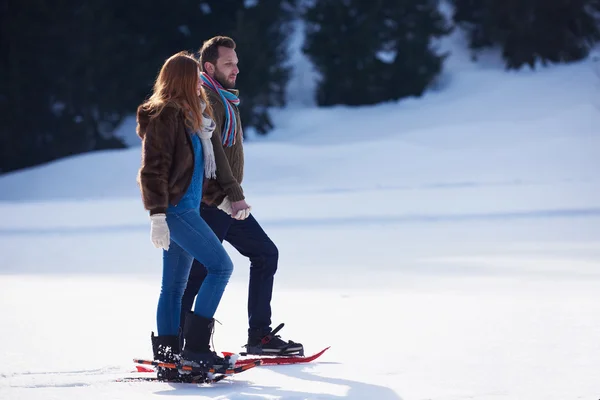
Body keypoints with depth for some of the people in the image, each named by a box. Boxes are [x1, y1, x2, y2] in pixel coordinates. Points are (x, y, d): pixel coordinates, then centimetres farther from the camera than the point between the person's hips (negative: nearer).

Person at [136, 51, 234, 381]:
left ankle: (168, 361, 11)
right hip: (175, 209, -10)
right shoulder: (164, 115, -12)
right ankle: (195, 345, -15)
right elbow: (153, 168, -17)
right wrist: (157, 215, -22)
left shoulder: (186, 115, 17)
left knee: (174, 285, 8)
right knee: (220, 266, -14)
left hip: (185, 207, 10)